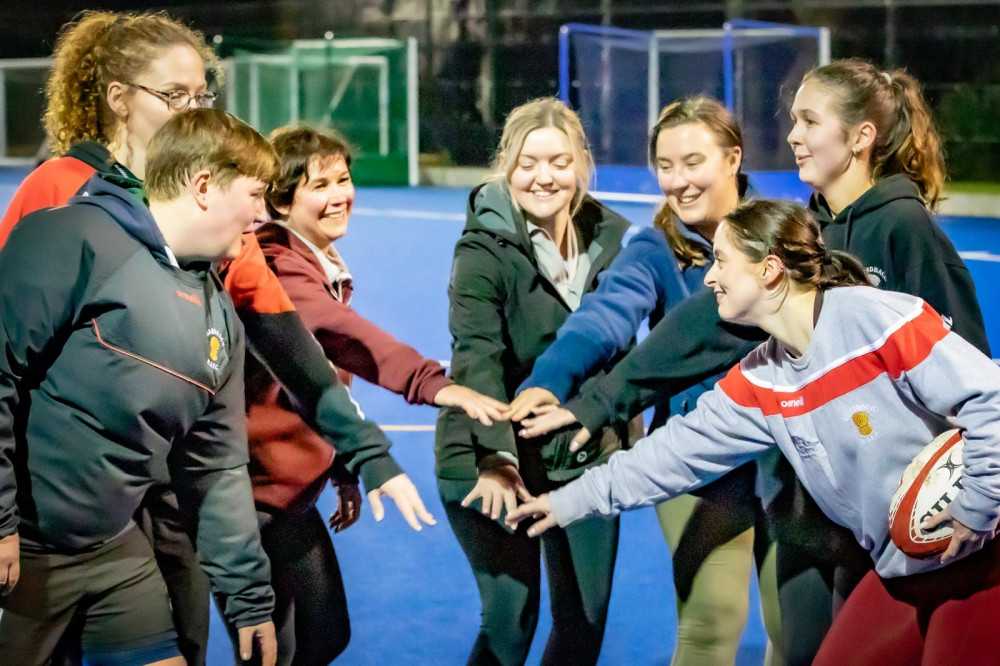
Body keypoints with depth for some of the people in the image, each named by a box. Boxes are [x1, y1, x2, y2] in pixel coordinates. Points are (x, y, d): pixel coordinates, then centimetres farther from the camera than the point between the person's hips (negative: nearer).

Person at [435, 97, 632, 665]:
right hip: (498, 463, -5)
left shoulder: (612, 238, 1)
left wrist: (627, 435, 13)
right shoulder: (484, 248, -14)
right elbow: (477, 359, -27)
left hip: (587, 458, 5)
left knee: (587, 620, 11)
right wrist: (497, 456, -40)